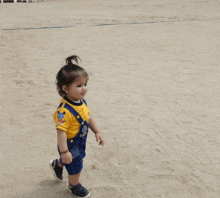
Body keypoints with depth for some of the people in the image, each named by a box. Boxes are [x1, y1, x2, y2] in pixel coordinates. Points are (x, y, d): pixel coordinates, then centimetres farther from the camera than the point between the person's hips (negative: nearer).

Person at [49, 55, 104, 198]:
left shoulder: (82, 102, -8)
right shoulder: (64, 111, -36)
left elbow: (89, 118, 8)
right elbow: (61, 131, -34)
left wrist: (97, 132, 10)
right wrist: (64, 151, -33)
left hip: (80, 142, 8)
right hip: (71, 145, -8)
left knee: (78, 158, 32)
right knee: (76, 167, 13)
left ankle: (57, 164, 61)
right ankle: (74, 186, 44)